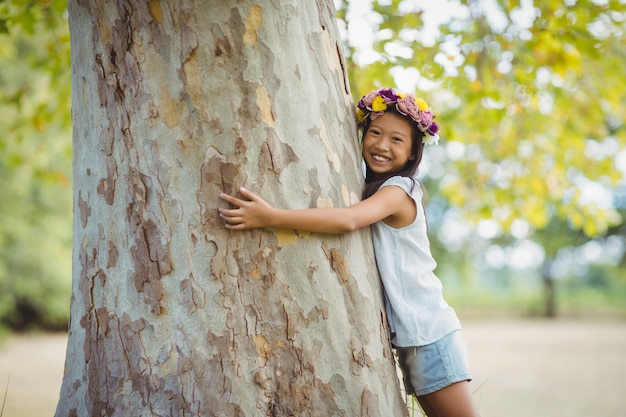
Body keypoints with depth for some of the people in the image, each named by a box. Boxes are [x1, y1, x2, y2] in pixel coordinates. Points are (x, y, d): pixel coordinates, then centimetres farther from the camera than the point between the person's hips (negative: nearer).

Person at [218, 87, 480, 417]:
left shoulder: (398, 190, -15)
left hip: (429, 332, -8)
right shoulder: (372, 190, 14)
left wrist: (270, 216, -39)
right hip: (407, 336, 8)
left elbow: (348, 220, -32)